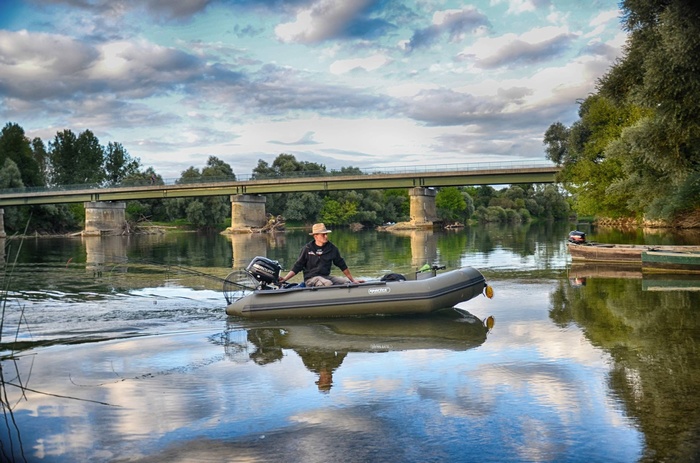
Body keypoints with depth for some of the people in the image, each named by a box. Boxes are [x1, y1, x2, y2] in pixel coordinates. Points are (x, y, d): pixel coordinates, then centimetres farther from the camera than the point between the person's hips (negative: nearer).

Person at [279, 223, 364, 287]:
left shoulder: (332, 248, 7)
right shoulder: (307, 249, -1)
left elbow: (342, 266, 15)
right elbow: (297, 267, 5)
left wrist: (353, 280, 13)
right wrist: (285, 278, -5)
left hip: (326, 276, 5)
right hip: (311, 278, -5)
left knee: (346, 282, -18)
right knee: (328, 284, -35)